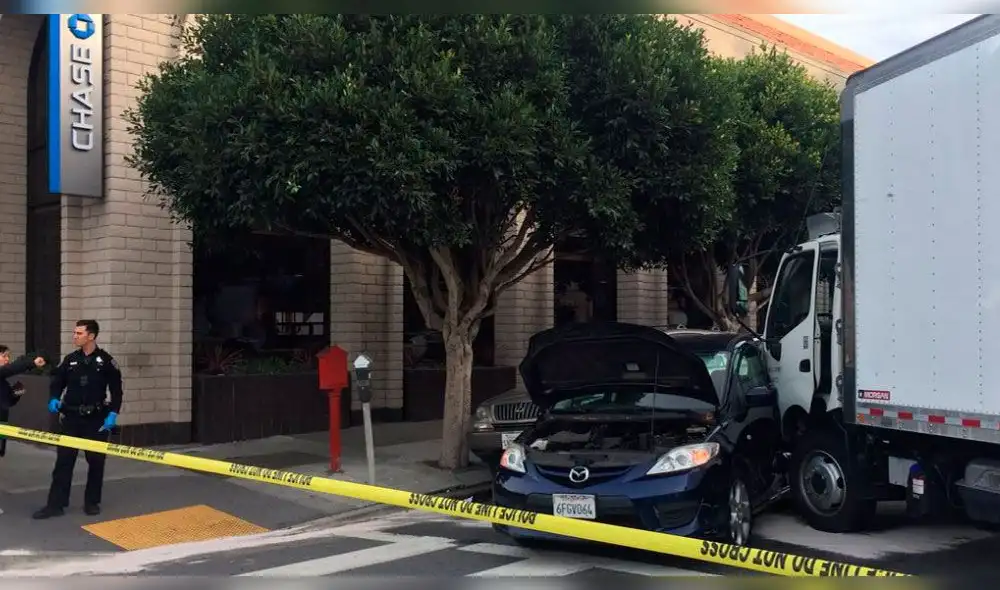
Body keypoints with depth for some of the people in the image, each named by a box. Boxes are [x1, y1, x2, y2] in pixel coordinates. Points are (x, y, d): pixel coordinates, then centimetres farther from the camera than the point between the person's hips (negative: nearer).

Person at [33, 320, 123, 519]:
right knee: (63, 460, 0)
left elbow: (116, 390, -3)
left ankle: (92, 502, 18)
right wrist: (54, 399, -8)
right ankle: (56, 504, 3)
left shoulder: (106, 361, -4)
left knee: (96, 461, 6)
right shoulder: (70, 359, 5)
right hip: (71, 418, 2)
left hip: (96, 419, -2)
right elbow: (58, 382, 12)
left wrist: (113, 414, -12)